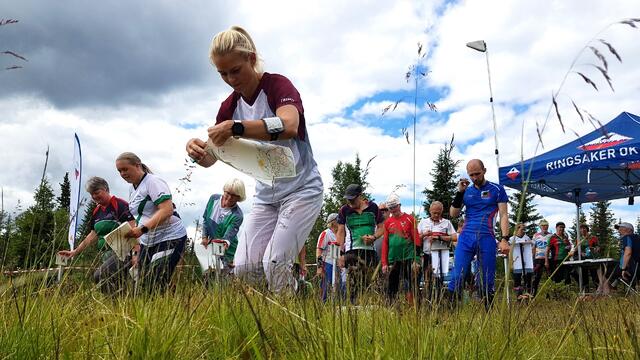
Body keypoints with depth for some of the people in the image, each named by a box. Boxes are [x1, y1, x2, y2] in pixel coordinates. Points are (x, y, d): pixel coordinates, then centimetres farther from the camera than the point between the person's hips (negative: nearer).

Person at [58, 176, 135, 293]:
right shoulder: (97, 211, 16)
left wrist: (136, 253, -23)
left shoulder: (120, 205, -8)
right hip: (106, 255, 8)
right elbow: (93, 235, 22)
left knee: (100, 275, -25)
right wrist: (75, 252, 19)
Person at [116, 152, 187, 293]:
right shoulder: (132, 188, 15)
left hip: (170, 238, -8)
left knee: (156, 285, -18)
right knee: (143, 283, 0)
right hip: (147, 242, 8)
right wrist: (139, 253, 16)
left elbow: (167, 210, -23)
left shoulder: (153, 182, -10)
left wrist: (142, 229, -32)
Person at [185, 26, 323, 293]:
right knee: (244, 267, -7)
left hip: (301, 189, -6)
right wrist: (197, 151, -21)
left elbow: (288, 126, -35)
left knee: (274, 263, -17)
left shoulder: (278, 85, -13)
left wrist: (236, 128, -45)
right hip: (265, 196, 6)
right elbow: (210, 158, 3)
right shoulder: (230, 106, 5)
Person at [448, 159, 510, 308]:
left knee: (487, 281, 3)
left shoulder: (496, 189, 6)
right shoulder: (466, 191, 14)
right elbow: (453, 214, 10)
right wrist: (459, 192, 1)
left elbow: (503, 215, 2)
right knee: (457, 278, -7)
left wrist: (505, 239, -9)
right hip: (465, 238, 2)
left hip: (487, 238, -2)